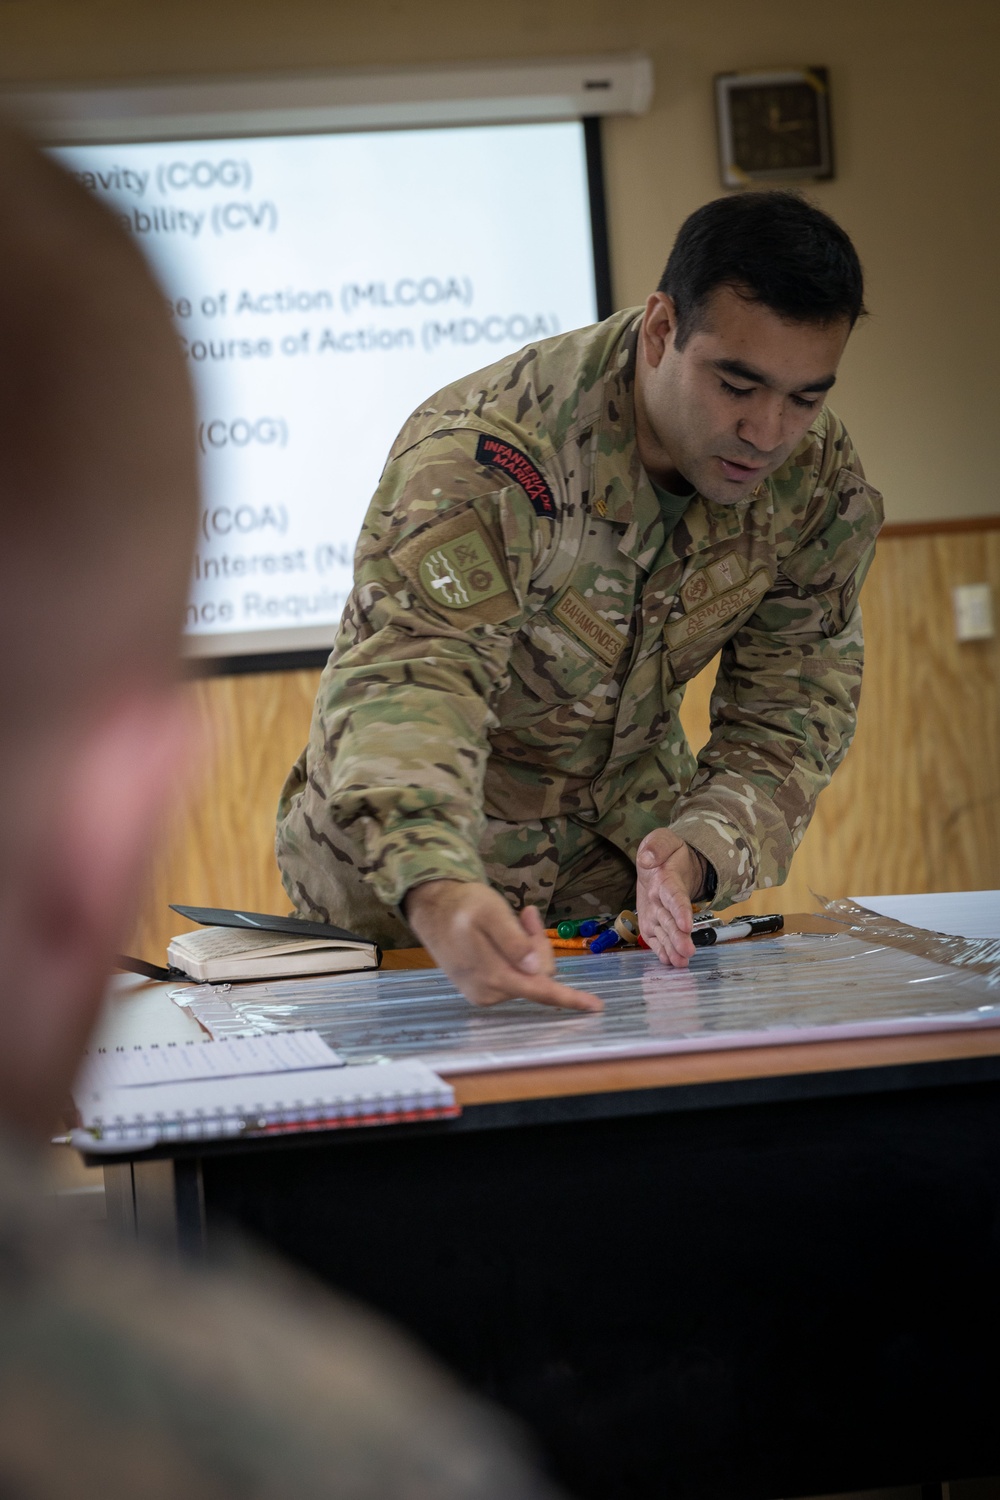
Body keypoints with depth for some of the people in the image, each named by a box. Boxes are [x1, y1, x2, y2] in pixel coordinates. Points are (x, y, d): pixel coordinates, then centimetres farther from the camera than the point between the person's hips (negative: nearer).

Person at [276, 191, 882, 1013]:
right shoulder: (481, 460, -32)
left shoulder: (821, 475, -13)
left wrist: (699, 849, -28)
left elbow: (791, 707, -6)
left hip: (629, 855, 3)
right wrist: (438, 896, -64)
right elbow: (409, 680, -44)